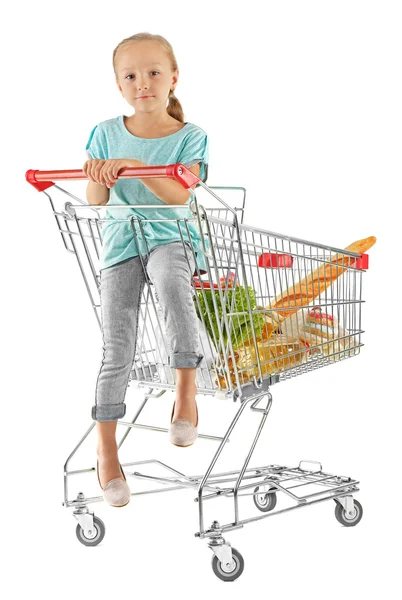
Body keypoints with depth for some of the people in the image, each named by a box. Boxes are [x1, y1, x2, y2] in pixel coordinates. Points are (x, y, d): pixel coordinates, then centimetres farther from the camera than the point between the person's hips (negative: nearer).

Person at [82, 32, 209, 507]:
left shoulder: (189, 137, 0)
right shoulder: (106, 133, 6)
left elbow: (179, 195, -14)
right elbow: (95, 202, 5)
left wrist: (135, 166, -25)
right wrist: (100, 178, -17)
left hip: (170, 235, -2)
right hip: (120, 242, 2)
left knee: (172, 282, -39)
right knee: (117, 348, -7)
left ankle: (186, 388, -27)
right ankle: (106, 450, 2)